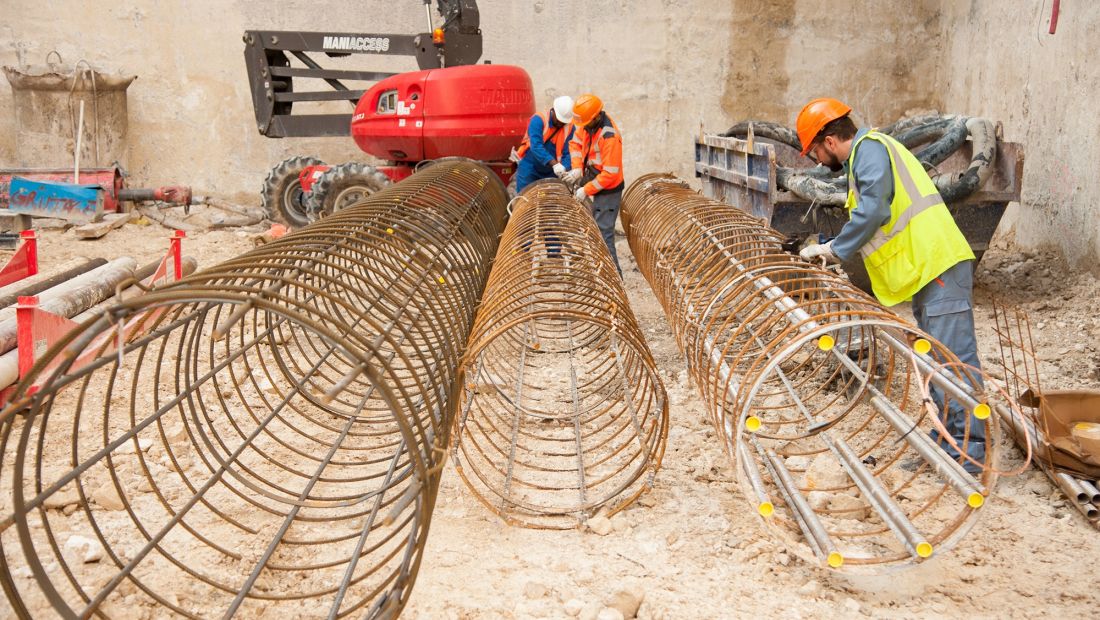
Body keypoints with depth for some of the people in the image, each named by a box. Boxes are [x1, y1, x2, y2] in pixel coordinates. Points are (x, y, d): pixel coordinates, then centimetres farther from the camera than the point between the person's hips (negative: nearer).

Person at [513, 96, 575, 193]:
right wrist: (554, 163, -40)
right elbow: (536, 146, -29)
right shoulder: (538, 120, -16)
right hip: (529, 168, -3)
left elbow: (567, 153, -10)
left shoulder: (569, 128, -4)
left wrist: (565, 169, -31)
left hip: (550, 173, 3)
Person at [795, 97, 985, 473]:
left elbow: (871, 212, -20)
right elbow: (881, 224, 23)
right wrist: (837, 250, 15)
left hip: (940, 268, -11)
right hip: (927, 271, 11)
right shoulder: (867, 154, 24)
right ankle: (948, 440, 22)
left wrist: (835, 250, -10)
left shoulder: (869, 149, -8)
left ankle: (971, 450, -6)